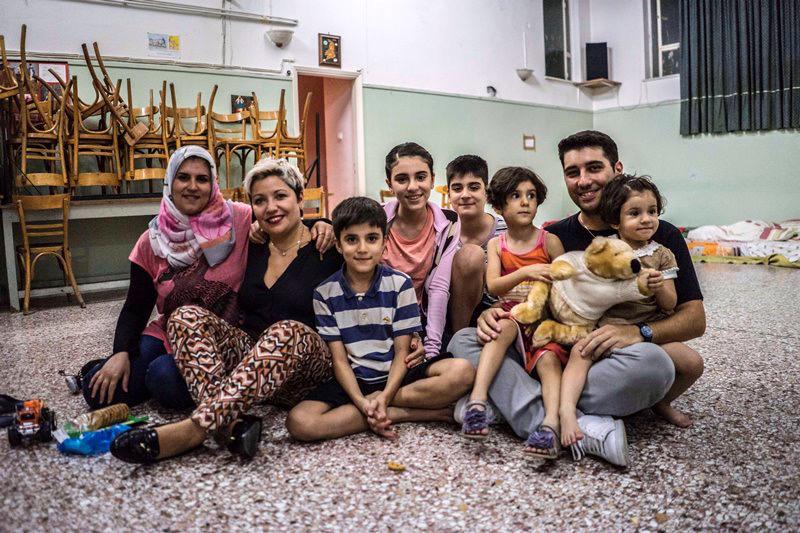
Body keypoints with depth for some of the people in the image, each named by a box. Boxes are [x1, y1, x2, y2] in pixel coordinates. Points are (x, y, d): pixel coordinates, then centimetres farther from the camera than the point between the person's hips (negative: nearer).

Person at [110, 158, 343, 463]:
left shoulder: (326, 250, 1)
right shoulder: (251, 248, 13)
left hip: (308, 363, -4)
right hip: (248, 352, 5)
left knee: (288, 332, -37)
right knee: (187, 316, -18)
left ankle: (194, 429, -42)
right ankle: (231, 424, -39)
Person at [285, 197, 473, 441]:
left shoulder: (400, 284, -4)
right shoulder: (325, 293, -3)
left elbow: (402, 352, -5)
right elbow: (340, 360, -5)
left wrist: (383, 398, -21)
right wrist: (362, 403, -21)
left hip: (395, 376, 0)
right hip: (353, 381, 1)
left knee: (461, 372, -26)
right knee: (299, 423, -28)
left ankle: (381, 401, -16)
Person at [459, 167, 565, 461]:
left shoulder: (549, 241, 4)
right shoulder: (496, 245, 10)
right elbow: (493, 286, -5)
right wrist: (525, 272, -23)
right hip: (511, 315, 1)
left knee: (548, 358, -28)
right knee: (504, 325, -33)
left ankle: (551, 424, -47)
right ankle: (477, 400, -43)